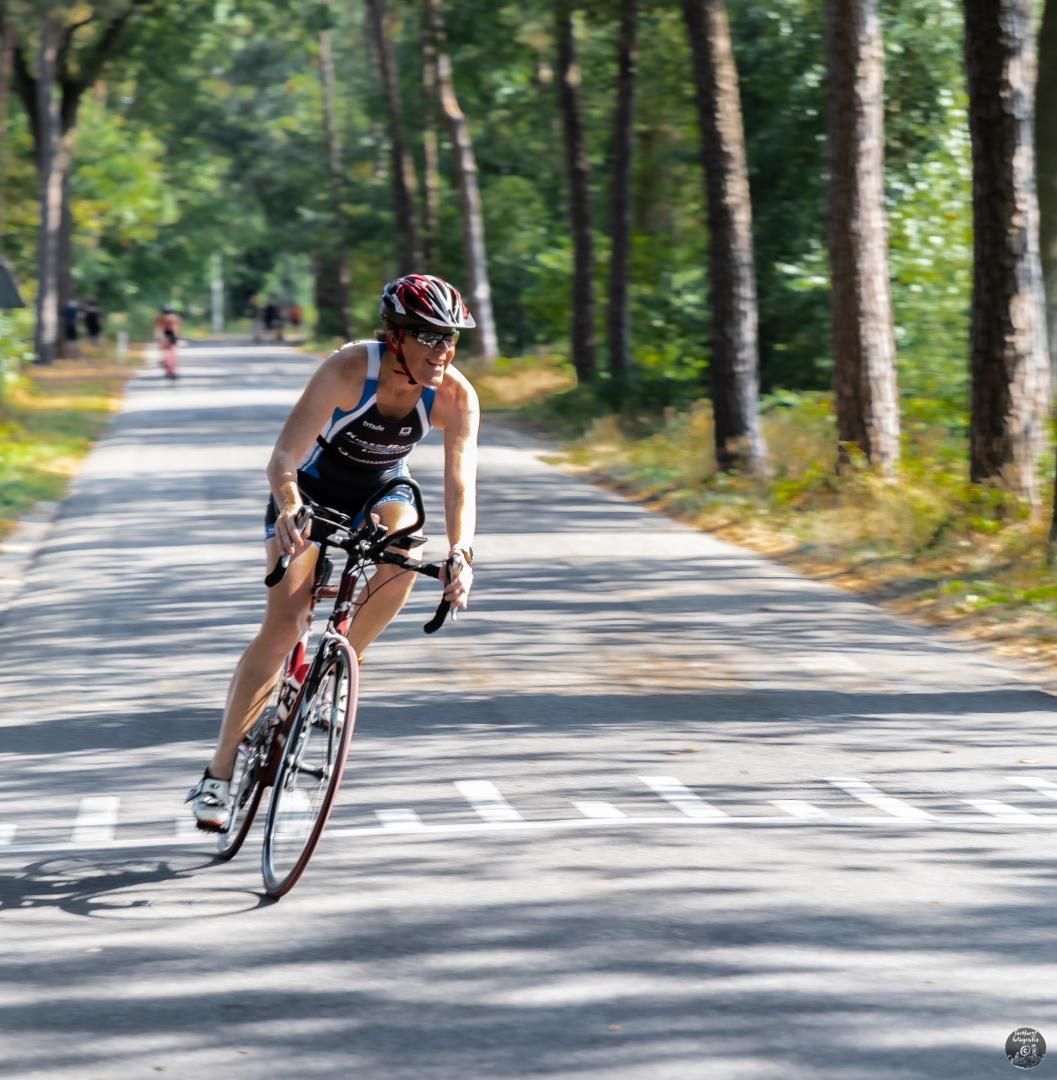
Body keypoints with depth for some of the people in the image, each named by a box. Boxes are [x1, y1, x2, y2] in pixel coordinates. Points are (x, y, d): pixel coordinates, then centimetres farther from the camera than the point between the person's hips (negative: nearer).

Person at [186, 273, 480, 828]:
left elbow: (460, 484, -29)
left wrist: (461, 553, -47)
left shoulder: (456, 396, -23)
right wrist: (288, 509, -56)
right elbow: (284, 457, -36)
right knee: (282, 625, -17)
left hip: (381, 491, 3)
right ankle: (218, 771, -8)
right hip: (313, 488, -3)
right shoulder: (349, 370, -32)